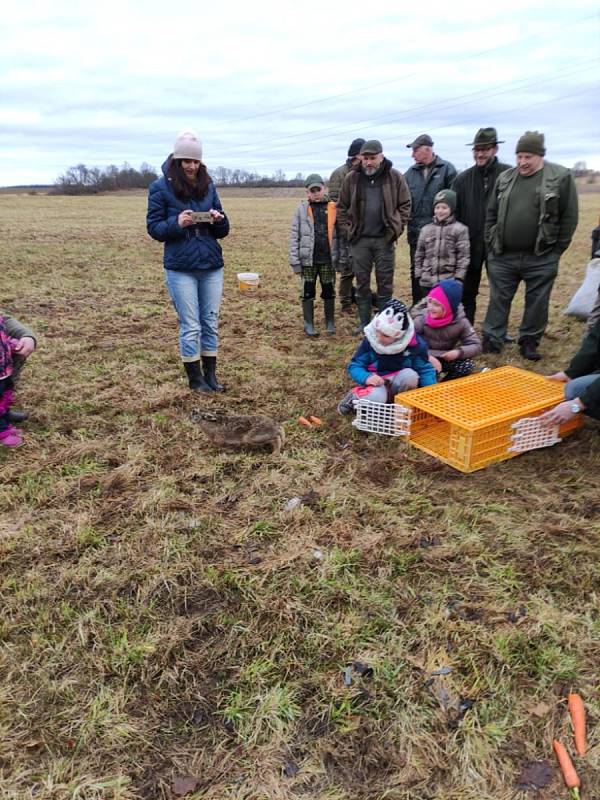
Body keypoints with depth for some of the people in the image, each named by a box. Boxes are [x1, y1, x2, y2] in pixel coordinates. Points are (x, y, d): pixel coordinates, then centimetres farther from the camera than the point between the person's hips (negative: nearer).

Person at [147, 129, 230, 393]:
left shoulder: (208, 186, 9)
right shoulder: (161, 187, -2)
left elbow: (222, 231, 11)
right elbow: (154, 227, -3)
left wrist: (219, 219, -11)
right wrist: (177, 223, -21)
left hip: (212, 266, 4)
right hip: (180, 269, -4)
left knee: (211, 322, 8)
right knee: (190, 326, 1)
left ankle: (210, 373, 21)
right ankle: (194, 378, 15)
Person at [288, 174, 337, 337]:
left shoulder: (333, 208, 1)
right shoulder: (301, 209, -1)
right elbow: (294, 236, -2)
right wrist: (295, 260, -8)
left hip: (328, 259, 1)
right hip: (308, 259, 0)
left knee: (329, 291, 10)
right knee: (308, 292, 6)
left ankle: (330, 322, 24)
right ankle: (308, 324, 17)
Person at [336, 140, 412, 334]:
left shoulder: (395, 177, -1)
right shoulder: (351, 178, 2)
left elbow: (405, 205, 3)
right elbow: (342, 207, 8)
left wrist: (397, 228, -4)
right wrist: (348, 229, 0)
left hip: (385, 239, -1)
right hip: (359, 239, 1)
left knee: (385, 283, 5)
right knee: (362, 283, 8)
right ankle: (364, 322, 19)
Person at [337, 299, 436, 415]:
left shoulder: (414, 343, -15)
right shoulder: (370, 340, -14)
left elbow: (425, 369, -6)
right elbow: (354, 366, -8)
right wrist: (366, 377, -30)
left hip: (398, 382, 2)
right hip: (376, 382, -1)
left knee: (410, 375, -31)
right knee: (376, 398, -35)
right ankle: (355, 396, -1)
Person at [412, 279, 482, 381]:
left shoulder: (460, 322, -14)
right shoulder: (421, 319, -19)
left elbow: (476, 345, -11)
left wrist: (459, 352, -32)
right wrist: (427, 357, -37)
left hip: (447, 360, 2)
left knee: (468, 365, -24)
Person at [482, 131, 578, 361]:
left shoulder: (561, 177, -3)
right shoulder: (504, 178, 7)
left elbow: (569, 217, -3)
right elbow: (492, 214, 13)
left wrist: (556, 250, -5)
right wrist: (490, 244, 6)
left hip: (540, 258, -2)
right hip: (503, 256, 2)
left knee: (537, 303, 7)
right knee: (498, 300, 7)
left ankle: (529, 342, 20)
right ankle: (491, 341, 15)